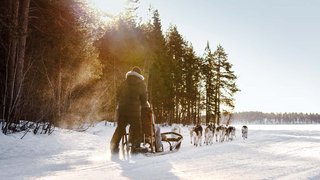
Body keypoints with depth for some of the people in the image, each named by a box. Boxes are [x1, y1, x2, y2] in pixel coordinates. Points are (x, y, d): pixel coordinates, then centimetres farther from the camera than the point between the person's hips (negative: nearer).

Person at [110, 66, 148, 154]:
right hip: (134, 111, -4)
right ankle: (135, 149, 3)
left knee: (120, 129, 14)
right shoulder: (141, 84, 2)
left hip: (121, 110, 4)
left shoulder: (124, 83, 11)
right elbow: (144, 99, 1)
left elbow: (118, 97, 13)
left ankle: (114, 149, 13)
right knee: (136, 130, 6)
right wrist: (146, 105, 20)